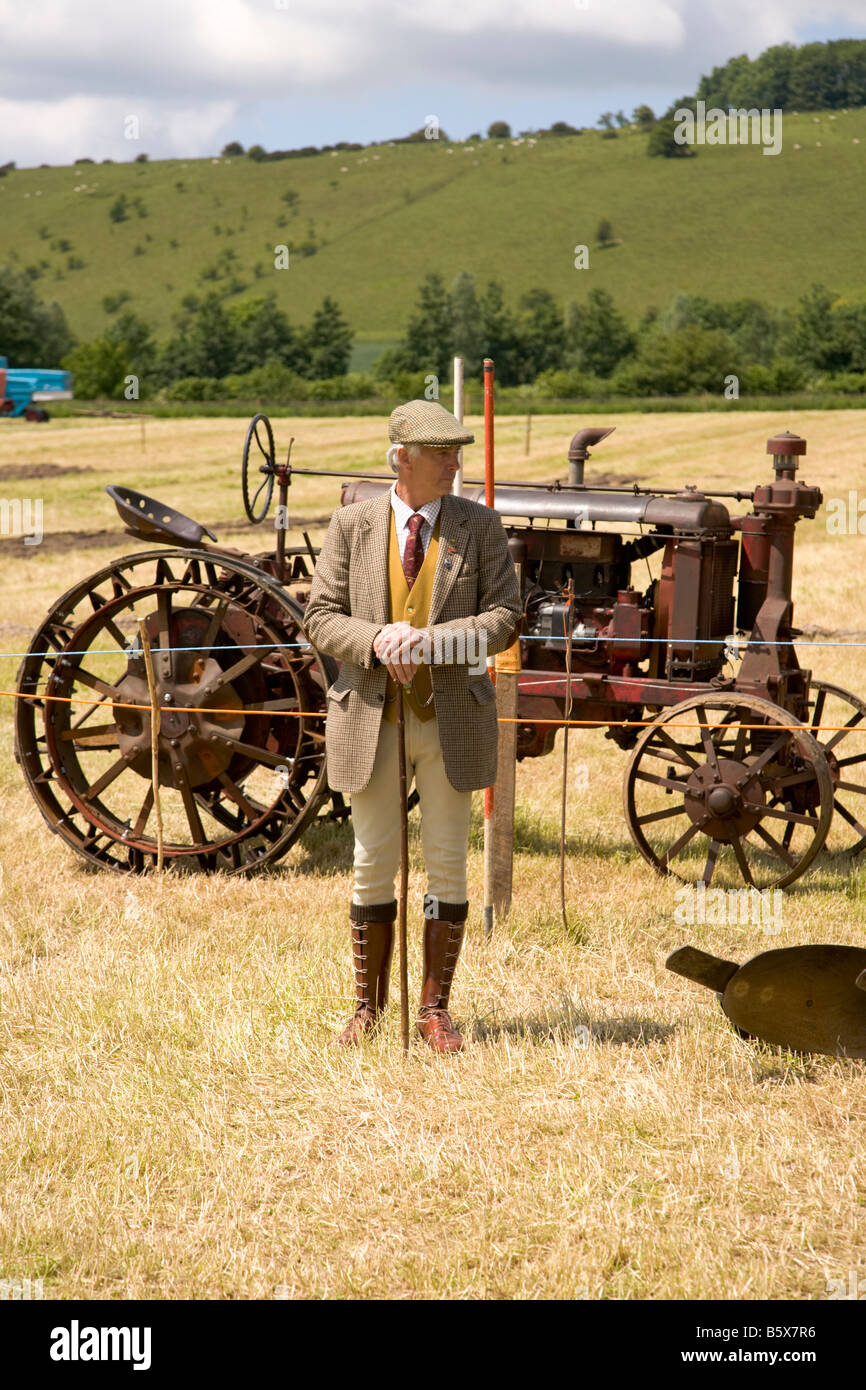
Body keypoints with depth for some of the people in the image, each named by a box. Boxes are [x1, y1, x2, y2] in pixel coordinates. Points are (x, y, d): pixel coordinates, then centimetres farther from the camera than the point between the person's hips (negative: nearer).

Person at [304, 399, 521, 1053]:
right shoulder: (353, 524, 2)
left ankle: (435, 1010, 15)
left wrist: (431, 640, -20)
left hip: (452, 720, 0)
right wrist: (375, 640, -19)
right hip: (372, 718, 0)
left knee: (448, 864, 4)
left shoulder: (479, 525, 1)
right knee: (374, 865, 6)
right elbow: (321, 618, 1)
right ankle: (368, 1007, 19)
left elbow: (504, 618, -5)